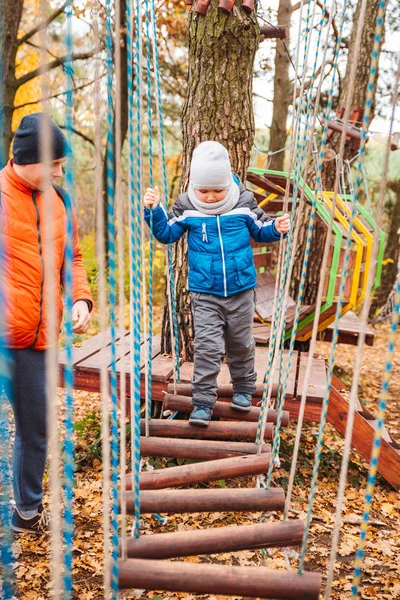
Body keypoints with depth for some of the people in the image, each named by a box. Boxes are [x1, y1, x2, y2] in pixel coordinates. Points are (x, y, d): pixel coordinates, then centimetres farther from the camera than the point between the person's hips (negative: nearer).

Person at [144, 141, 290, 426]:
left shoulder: (244, 202, -5)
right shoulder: (187, 206, -6)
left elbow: (260, 230, 9)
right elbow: (167, 233, 3)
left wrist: (277, 228, -12)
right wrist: (154, 210, -11)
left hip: (241, 290, 1)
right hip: (205, 294, -1)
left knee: (241, 344, 17)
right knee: (207, 348, -4)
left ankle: (244, 389, 39)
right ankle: (203, 402, 9)